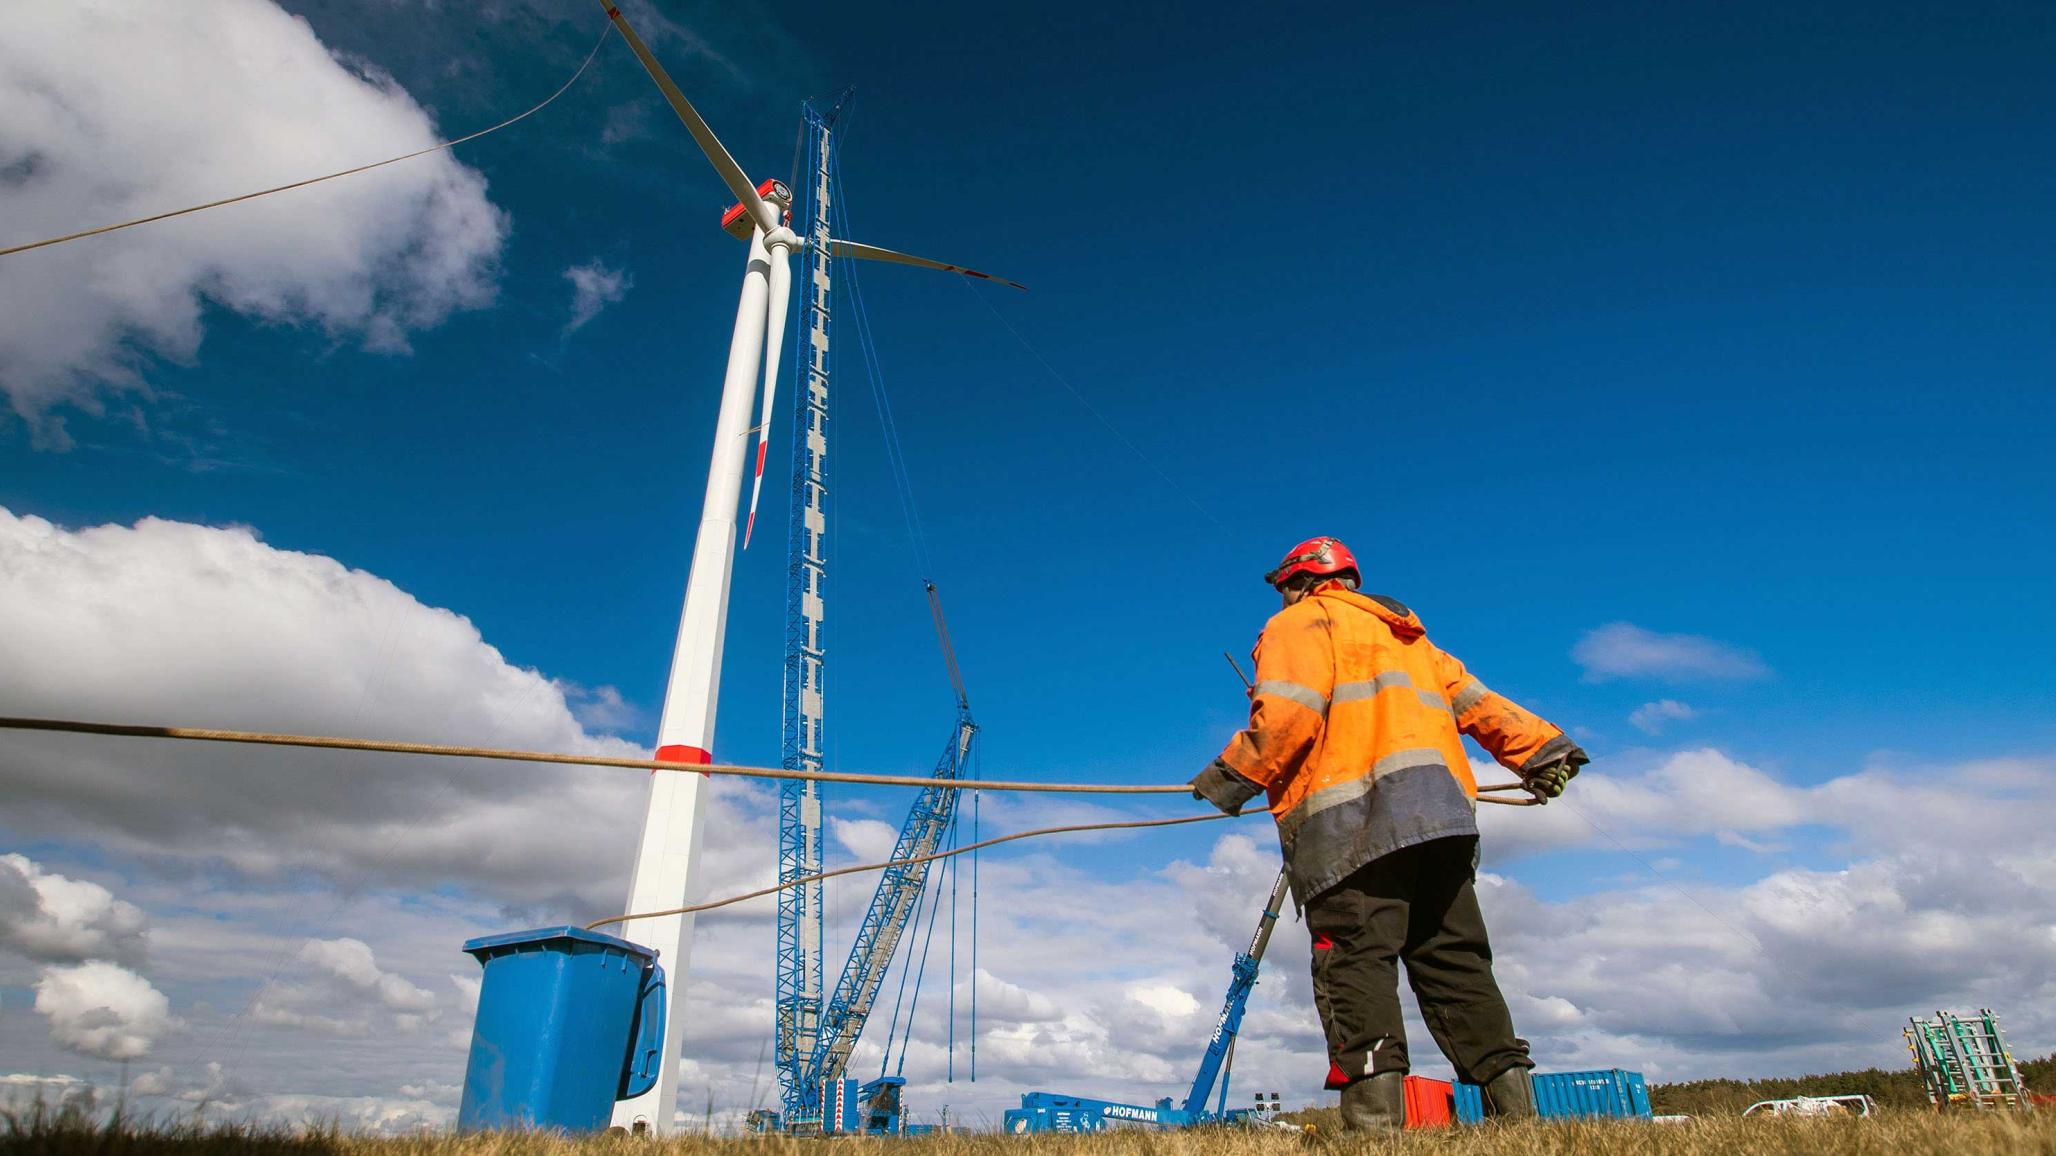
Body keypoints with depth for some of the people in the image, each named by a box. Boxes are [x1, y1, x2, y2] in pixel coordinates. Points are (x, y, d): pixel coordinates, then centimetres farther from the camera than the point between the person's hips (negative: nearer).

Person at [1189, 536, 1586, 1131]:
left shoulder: (1298, 624, 10)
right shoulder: (1404, 633, 33)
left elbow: (1289, 713, -7)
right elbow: (1472, 698, 27)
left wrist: (1234, 776, -2)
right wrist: (1540, 747, 28)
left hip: (1353, 816, -7)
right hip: (1442, 813, 7)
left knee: (1356, 955, -11)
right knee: (1453, 957, 9)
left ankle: (1374, 1107, -20)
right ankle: (1511, 1096, 3)